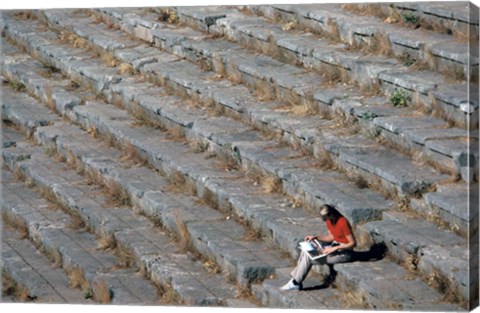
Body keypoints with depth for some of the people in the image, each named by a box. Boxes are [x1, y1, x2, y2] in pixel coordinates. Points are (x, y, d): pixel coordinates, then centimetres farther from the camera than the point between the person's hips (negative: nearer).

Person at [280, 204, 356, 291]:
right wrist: (315, 237, -3)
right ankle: (295, 278, -1)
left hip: (344, 252, -9)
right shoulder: (329, 221, -1)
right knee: (306, 251, -3)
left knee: (308, 257, -15)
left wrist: (334, 248, -26)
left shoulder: (343, 223, -26)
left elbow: (353, 243, -23)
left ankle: (296, 283, -1)